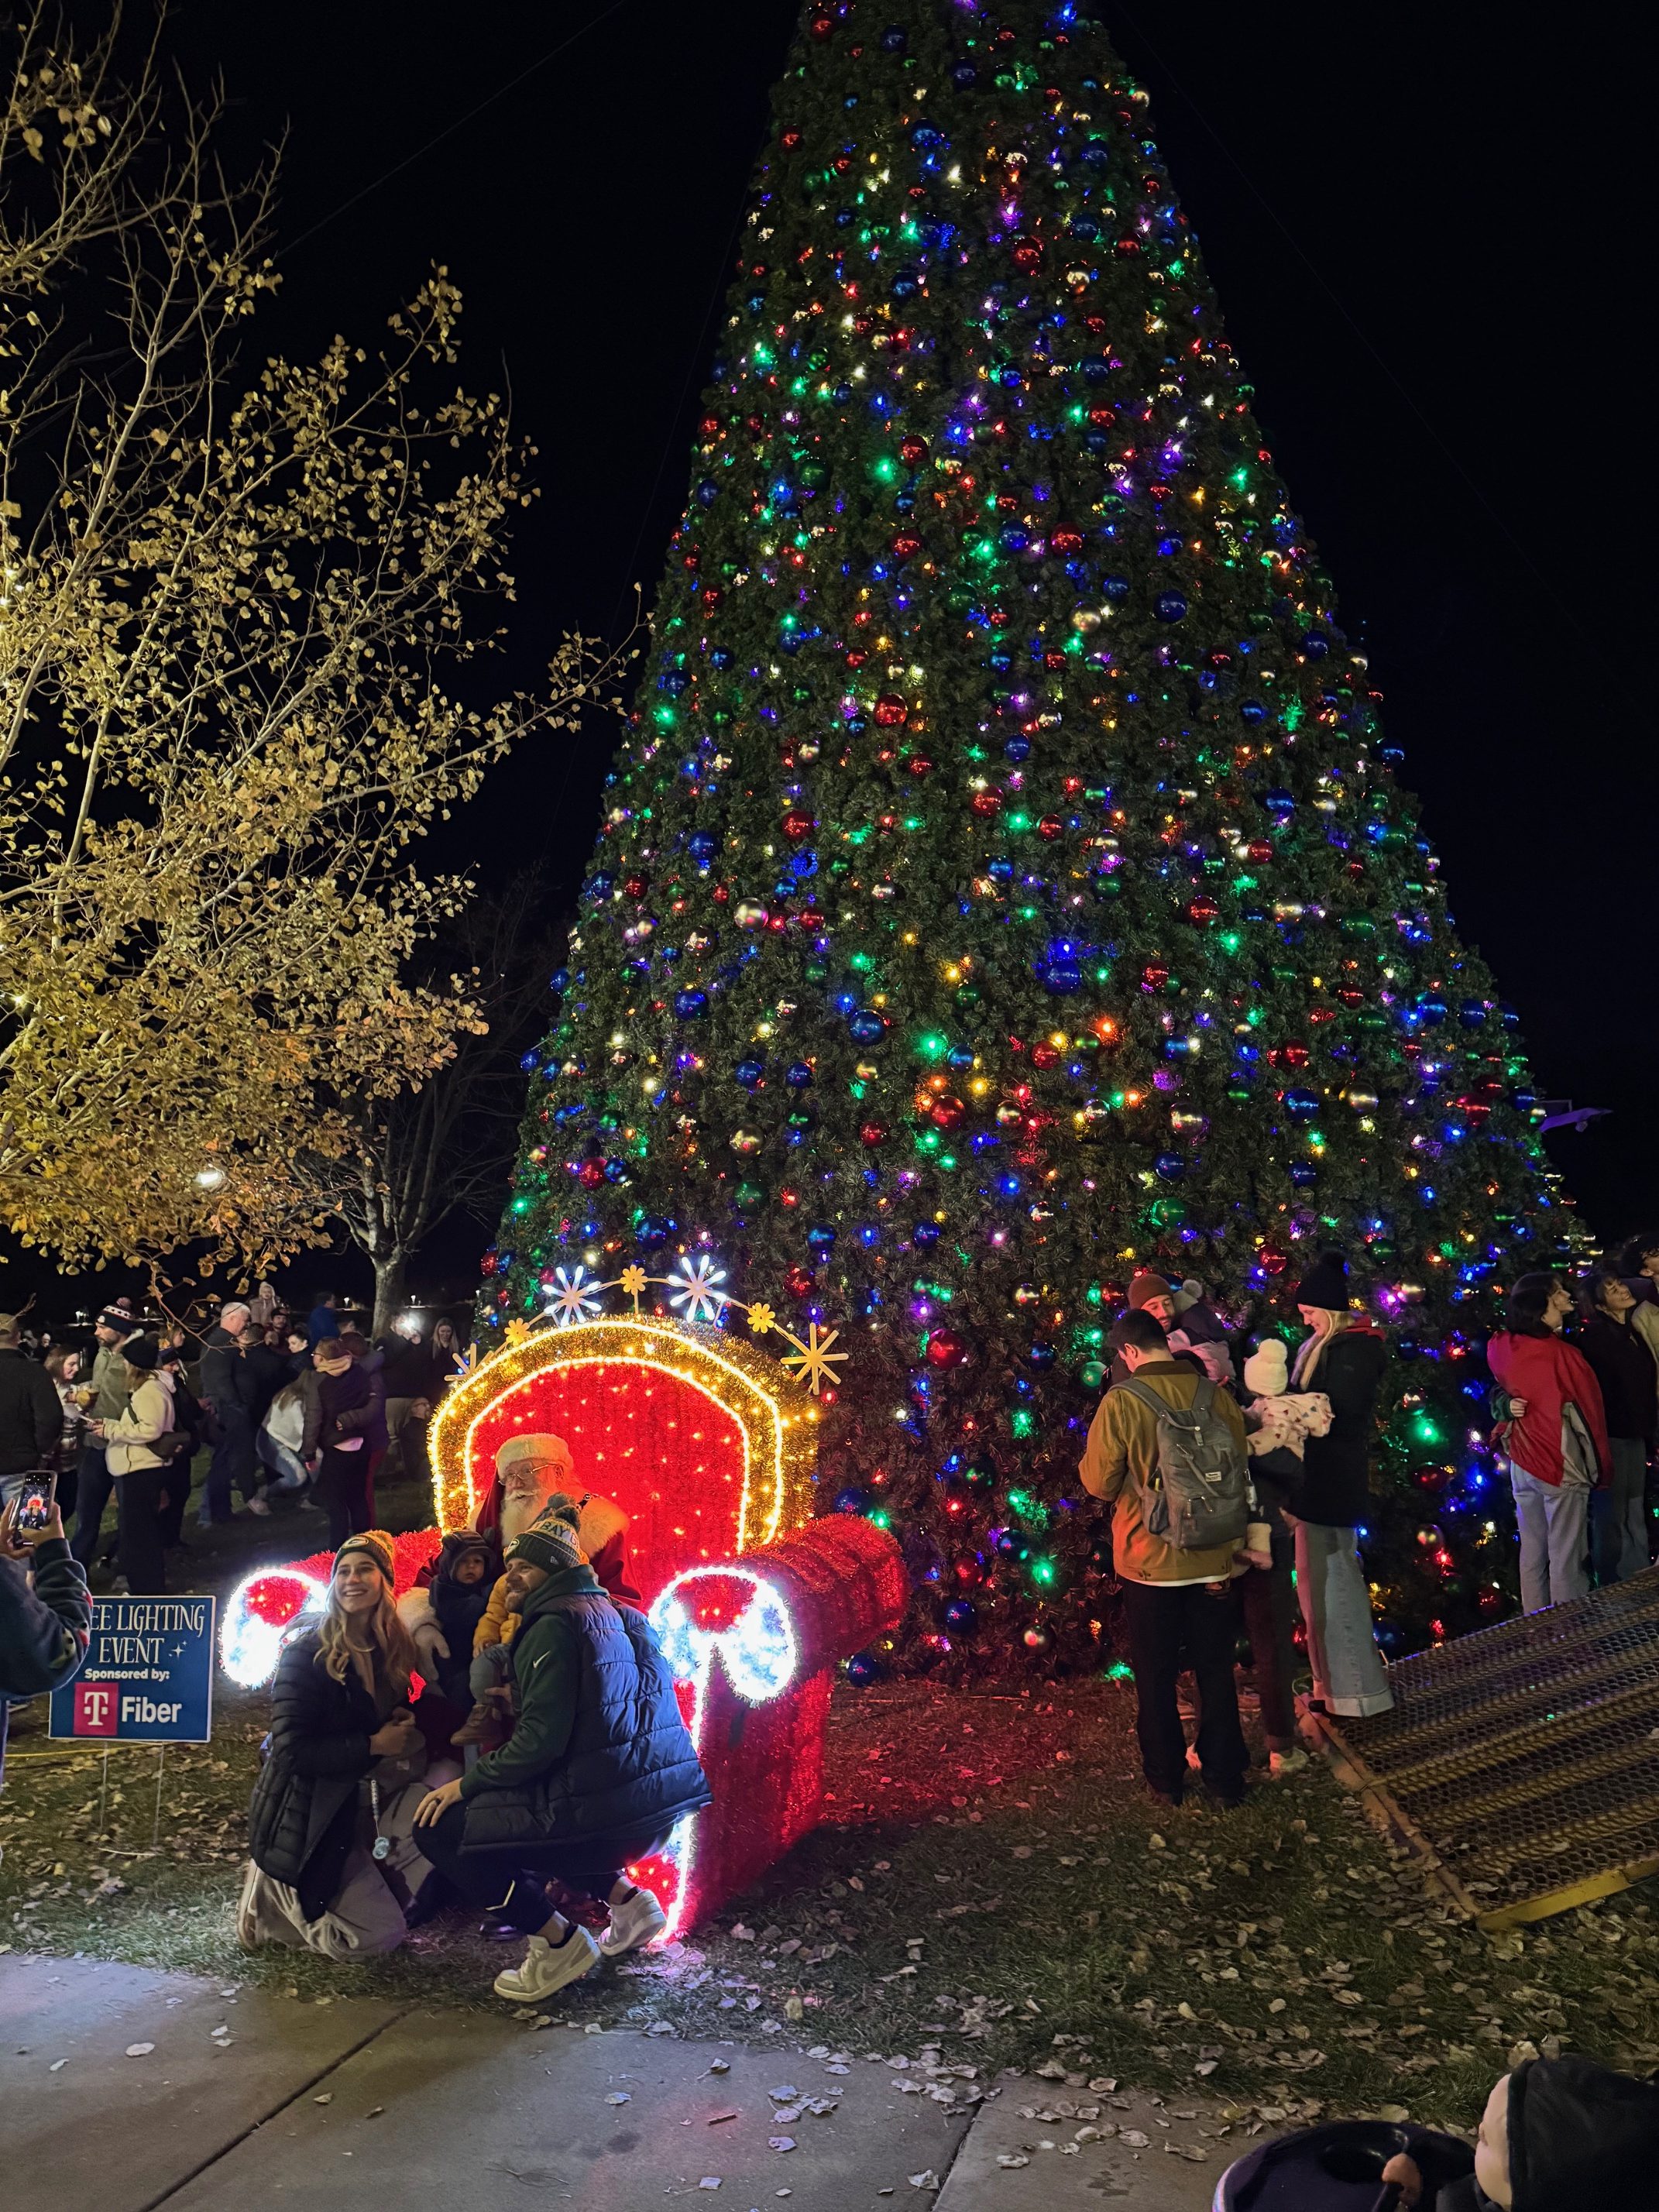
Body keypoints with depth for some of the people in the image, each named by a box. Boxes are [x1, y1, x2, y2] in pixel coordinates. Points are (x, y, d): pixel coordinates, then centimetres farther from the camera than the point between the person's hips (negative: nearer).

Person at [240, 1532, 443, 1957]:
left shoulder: (393, 1648, 2)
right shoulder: (306, 1653, -15)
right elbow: (291, 1750, -21)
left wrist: (404, 1723, -9)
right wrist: (374, 1745, -21)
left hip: (364, 1805, 6)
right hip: (308, 1817, -6)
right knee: (378, 1936, -10)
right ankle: (273, 1890, 11)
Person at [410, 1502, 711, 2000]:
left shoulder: (555, 1623, -9)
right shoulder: (621, 1618, 16)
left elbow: (542, 1739, -17)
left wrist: (467, 1783, -5)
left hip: (601, 1814, -9)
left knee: (439, 1825, 0)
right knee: (517, 1815, 30)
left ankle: (558, 1941, 3)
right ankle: (625, 1898, 18)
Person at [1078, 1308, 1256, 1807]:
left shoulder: (1120, 1403, -15)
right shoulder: (1215, 1395, -5)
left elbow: (1100, 1484, -9)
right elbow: (1241, 1471, 6)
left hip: (1150, 1563, -3)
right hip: (1212, 1559, 3)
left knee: (1156, 1677, 13)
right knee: (1216, 1671, 16)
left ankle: (1165, 1778, 24)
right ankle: (1224, 1776, 25)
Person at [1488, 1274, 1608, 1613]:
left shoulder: (1501, 1349, -3)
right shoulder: (1561, 1354, -18)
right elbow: (1590, 1410, -8)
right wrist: (1601, 1467, 4)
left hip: (1522, 1462, 6)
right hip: (1562, 1463, -6)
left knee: (1532, 1550, 14)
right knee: (1566, 1557, 2)